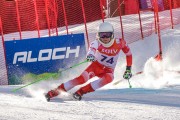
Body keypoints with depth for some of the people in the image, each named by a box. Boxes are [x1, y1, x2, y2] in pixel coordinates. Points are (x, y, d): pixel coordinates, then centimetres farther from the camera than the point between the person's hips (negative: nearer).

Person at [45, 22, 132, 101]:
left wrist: (128, 69, -1)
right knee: (83, 79, -25)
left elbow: (128, 54, 0)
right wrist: (90, 54, -68)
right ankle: (55, 91, -18)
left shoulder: (119, 43, -17)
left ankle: (81, 91, -29)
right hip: (96, 65, -1)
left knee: (109, 78, -34)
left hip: (108, 70, 1)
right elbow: (92, 47, -44)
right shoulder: (97, 43, -21)